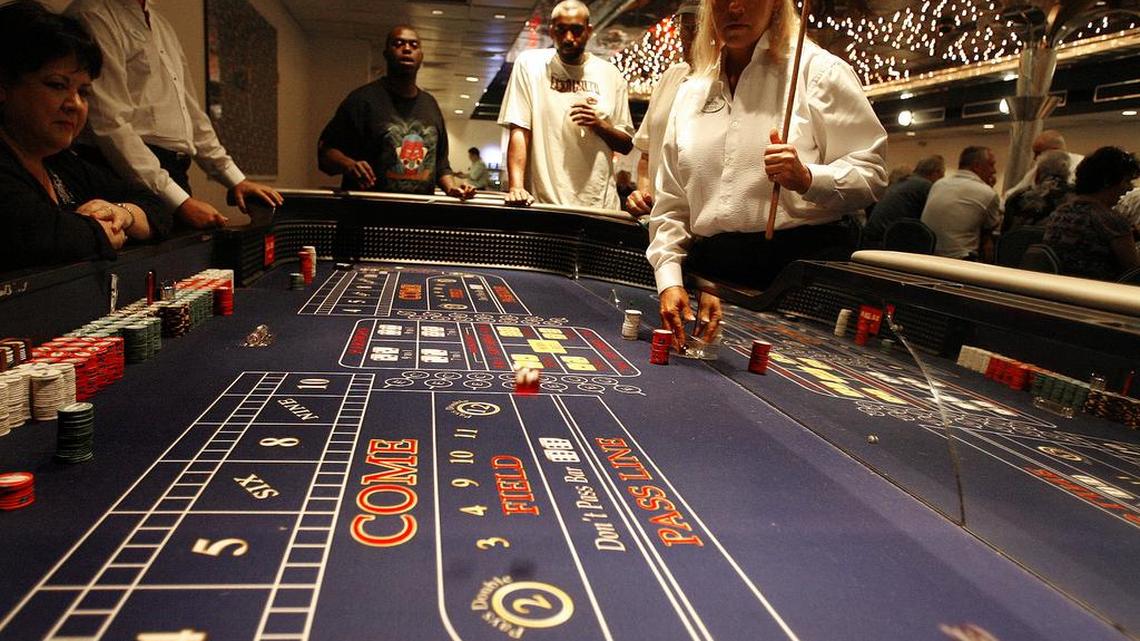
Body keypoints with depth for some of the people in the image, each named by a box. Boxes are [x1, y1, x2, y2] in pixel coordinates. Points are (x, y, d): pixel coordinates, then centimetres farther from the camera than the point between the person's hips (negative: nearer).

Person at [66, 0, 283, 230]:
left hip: (176, 176, 7)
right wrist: (180, 201, -22)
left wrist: (235, 180, 14)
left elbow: (191, 113, 22)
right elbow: (110, 124, -16)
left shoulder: (161, 24, 20)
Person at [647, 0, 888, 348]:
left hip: (801, 268, -3)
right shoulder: (690, 92, 16)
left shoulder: (818, 70, 3)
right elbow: (670, 203, 13)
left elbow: (870, 174, -2)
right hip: (710, 268, 4)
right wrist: (670, 281, 1)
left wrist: (808, 179, -23)